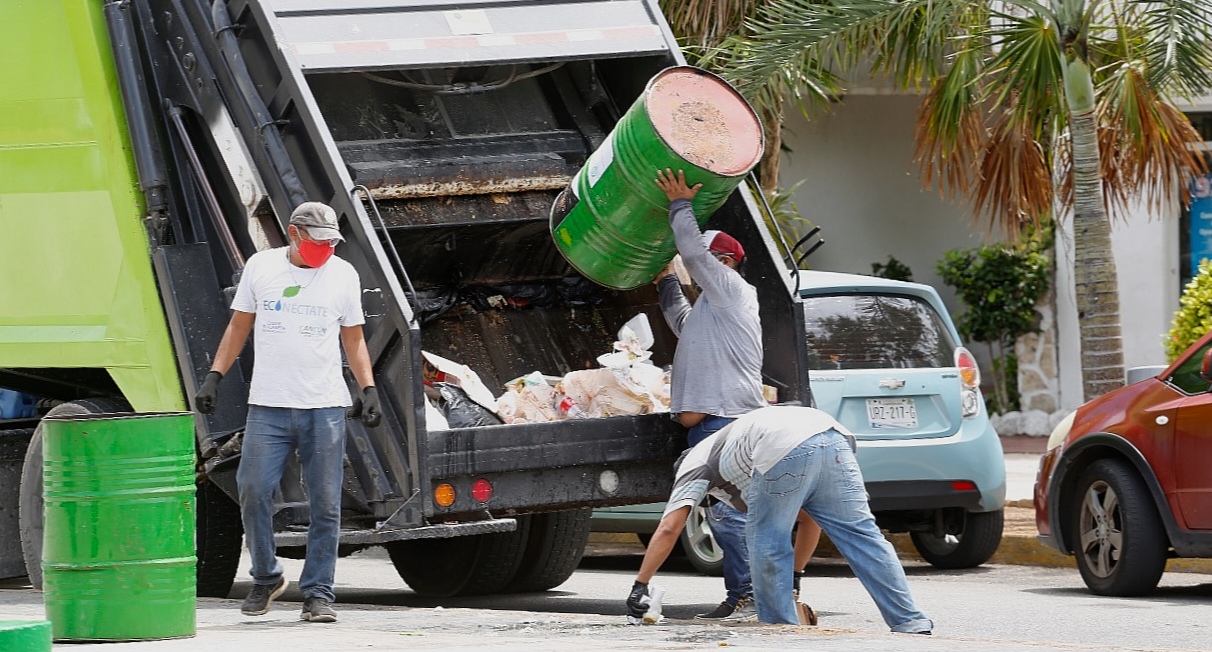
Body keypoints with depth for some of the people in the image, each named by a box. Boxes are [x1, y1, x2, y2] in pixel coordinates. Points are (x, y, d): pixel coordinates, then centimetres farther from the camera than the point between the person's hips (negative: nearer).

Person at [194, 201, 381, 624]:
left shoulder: (343, 275, 7)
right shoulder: (261, 267, 6)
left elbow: (354, 339, 12)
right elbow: (238, 327, 13)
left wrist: (369, 388, 1)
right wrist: (214, 376, 5)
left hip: (324, 409, 0)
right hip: (268, 406, 0)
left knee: (325, 505, -1)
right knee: (253, 492, -6)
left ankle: (317, 593, 5)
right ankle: (266, 578, 15)